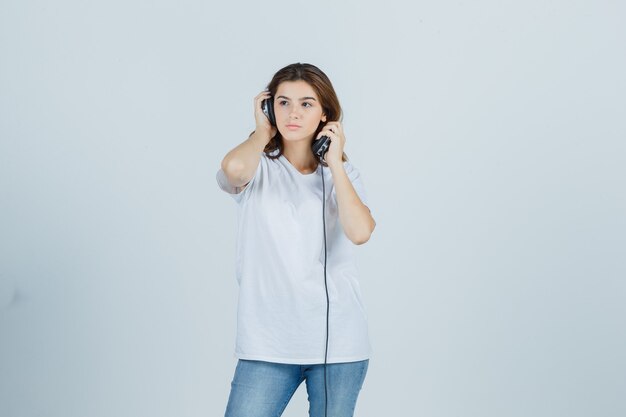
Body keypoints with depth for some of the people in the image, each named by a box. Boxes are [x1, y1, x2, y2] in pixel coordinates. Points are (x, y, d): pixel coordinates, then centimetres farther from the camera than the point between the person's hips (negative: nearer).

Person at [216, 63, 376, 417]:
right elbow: (233, 168, -24)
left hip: (338, 344, 2)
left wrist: (335, 163, -5)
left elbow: (360, 232, -13)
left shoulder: (343, 175, 7)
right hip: (268, 345, -1)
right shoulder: (258, 169, 2)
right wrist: (263, 133, -5)